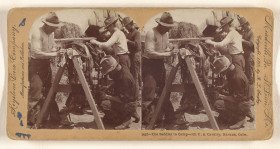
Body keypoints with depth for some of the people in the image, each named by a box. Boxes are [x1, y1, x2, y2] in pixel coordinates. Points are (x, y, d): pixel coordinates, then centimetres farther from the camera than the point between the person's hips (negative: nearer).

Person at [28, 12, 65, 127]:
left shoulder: (51, 33, 8)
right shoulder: (37, 33, -18)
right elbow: (37, 53, -27)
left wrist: (57, 51, -6)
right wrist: (55, 54, -29)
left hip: (46, 64, 8)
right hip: (36, 65, -8)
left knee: (48, 91, 10)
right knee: (36, 91, -10)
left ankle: (54, 118, 18)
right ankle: (31, 120, -1)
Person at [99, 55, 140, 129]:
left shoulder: (125, 77, -30)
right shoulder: (121, 70, 0)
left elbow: (122, 99, -29)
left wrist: (107, 97, -23)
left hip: (129, 104, -10)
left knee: (105, 104, -28)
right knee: (106, 119, 16)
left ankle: (126, 119, -11)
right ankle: (131, 114, 15)